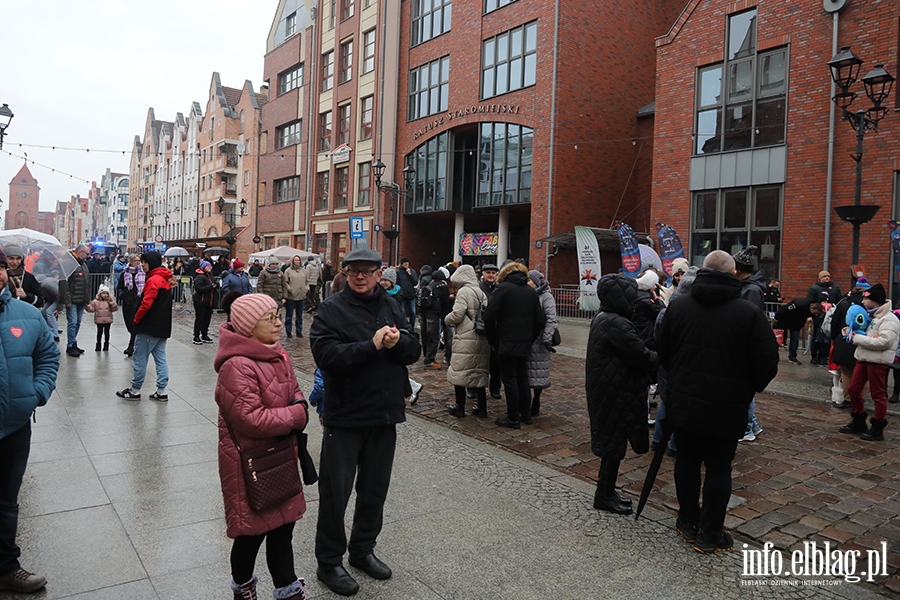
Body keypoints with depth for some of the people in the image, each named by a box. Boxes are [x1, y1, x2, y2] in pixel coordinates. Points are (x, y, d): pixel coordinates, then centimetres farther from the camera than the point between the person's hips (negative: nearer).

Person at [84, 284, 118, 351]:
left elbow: (114, 309, 0)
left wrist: (113, 304, -18)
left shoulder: (110, 301, 3)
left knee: (107, 332, 7)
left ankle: (106, 345, 17)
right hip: (99, 321, -1)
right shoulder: (96, 301, 2)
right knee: (99, 332, 6)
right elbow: (91, 309, 2)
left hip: (108, 320, 1)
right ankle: (98, 345, 17)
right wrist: (87, 306, -16)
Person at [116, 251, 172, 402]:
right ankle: (161, 391, 9)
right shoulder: (165, 279, 14)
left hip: (149, 327, -9)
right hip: (163, 327, 9)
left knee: (140, 359, 2)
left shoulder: (153, 280, -15)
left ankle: (135, 390, 11)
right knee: (160, 359, 9)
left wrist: (136, 319, -8)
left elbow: (146, 303, -22)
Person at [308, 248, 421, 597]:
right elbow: (326, 355, -22)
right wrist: (372, 345, -27)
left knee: (375, 489, 18)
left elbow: (414, 351, 2)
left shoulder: (391, 307, 6)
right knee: (336, 490, 7)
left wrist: (398, 342, -19)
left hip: (385, 414, 5)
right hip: (344, 415, -5)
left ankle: (363, 549, 38)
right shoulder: (332, 309, -9)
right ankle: (329, 561, 26)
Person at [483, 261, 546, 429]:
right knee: (522, 378, 16)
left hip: (507, 343, -6)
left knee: (509, 379, 1)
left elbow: (489, 316, -13)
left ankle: (513, 418, 5)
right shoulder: (531, 292, 9)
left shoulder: (503, 288, -7)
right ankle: (526, 415, 24)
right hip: (525, 344, 6)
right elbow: (540, 320, 8)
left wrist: (492, 338, -1)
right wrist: (530, 338, 16)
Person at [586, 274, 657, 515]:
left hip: (608, 390, 10)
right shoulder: (617, 324, -22)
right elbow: (641, 357, -19)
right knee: (614, 443, 2)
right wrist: (661, 357, -1)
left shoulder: (602, 318, 12)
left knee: (612, 442, 18)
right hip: (617, 393, -10)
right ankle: (605, 496, 16)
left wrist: (652, 354, 5)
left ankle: (606, 492, 29)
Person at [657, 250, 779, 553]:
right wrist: (745, 392, 7)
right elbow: (767, 364, -10)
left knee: (687, 460, 17)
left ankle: (688, 521, 30)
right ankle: (710, 534, 17)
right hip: (726, 407, -3)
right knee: (718, 468, 9)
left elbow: (662, 353, 7)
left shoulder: (678, 305, -2)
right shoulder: (749, 312, -11)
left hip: (683, 401, 3)